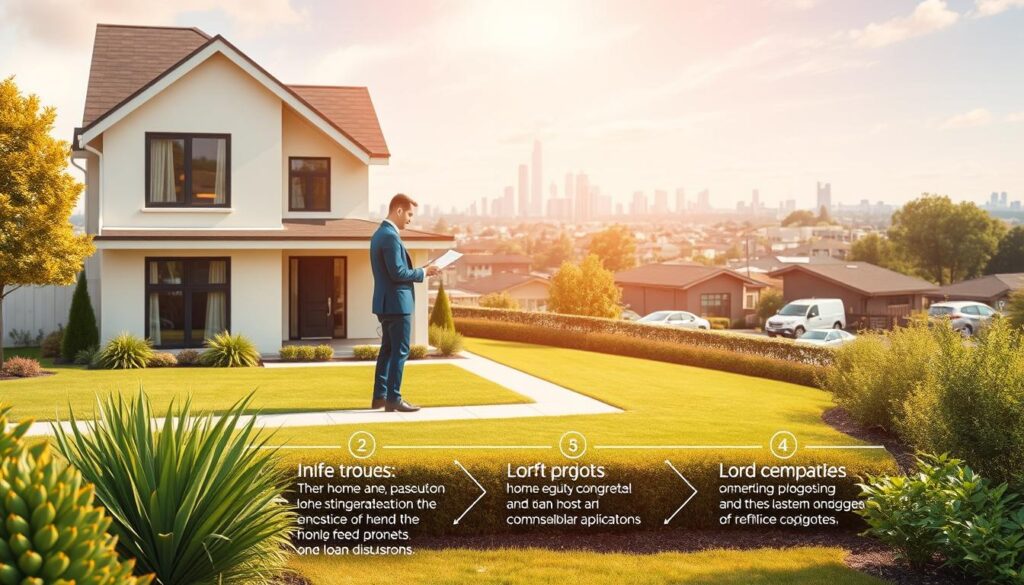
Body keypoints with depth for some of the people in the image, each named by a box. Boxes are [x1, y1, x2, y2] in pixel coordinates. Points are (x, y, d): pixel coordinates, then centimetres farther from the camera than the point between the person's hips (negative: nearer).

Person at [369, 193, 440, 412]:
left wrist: (419, 271, 12)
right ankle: (393, 399, -3)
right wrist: (424, 272, -10)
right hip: (397, 302, -10)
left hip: (386, 303, 10)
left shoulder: (379, 234, 15)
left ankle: (380, 396, 20)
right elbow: (398, 273, -22)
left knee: (387, 350, 15)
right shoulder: (390, 236, -18)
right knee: (400, 351, -5)